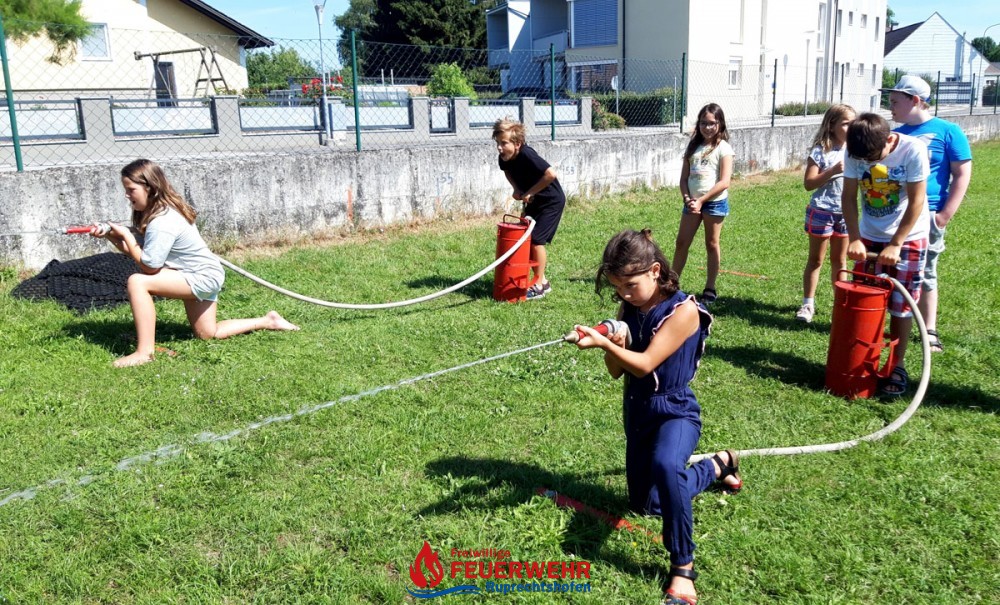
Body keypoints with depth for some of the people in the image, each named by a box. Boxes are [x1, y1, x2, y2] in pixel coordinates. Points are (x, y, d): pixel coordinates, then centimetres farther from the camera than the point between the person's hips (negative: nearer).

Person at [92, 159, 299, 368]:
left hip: (203, 277, -11)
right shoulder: (156, 211, 4)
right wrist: (110, 236, -8)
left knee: (137, 282, -25)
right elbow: (135, 249, 6)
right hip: (203, 275, 11)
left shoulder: (163, 221, -25)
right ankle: (268, 321, 29)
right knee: (208, 334, 21)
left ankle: (144, 352, -24)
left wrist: (125, 235, -18)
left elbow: (149, 265, -26)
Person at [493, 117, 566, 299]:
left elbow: (551, 174, -40)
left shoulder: (527, 155, -32)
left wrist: (529, 192, -29)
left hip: (552, 201, -8)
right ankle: (541, 280, 20)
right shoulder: (505, 158, -9)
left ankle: (539, 285, 2)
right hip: (534, 202, 8)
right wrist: (516, 189, -4)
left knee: (536, 239, -11)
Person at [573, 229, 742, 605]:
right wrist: (613, 345, -21)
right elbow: (617, 371, 0)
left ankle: (683, 564, -22)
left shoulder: (683, 310, -20)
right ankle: (717, 465, 42)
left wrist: (603, 343, -40)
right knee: (646, 505, 20)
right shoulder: (628, 309, -1)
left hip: (675, 411, -7)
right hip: (637, 411, 7)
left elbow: (645, 364, -26)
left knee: (665, 466, -41)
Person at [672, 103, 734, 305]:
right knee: (681, 243, 5)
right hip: (692, 202, 5)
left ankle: (710, 289, 15)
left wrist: (701, 200, -17)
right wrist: (687, 198, -9)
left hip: (715, 202, -5)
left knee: (712, 245, 6)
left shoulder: (723, 148, -5)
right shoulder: (693, 146, 10)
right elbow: (684, 178, 8)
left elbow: (724, 182, -13)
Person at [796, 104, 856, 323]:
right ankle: (808, 303, 14)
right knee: (815, 260, 6)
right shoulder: (821, 151, -10)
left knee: (840, 260, 14)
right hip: (822, 212, -4)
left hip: (846, 213, 4)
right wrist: (833, 171, -22)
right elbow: (808, 184, -13)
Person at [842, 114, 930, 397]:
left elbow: (917, 201, -19)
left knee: (900, 305, 1)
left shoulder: (913, 150, -22)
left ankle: (898, 366, 13)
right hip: (869, 236, 3)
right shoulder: (855, 152, -13)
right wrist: (854, 238, -15)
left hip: (908, 237, -3)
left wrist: (895, 245, -20)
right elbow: (849, 196, -6)